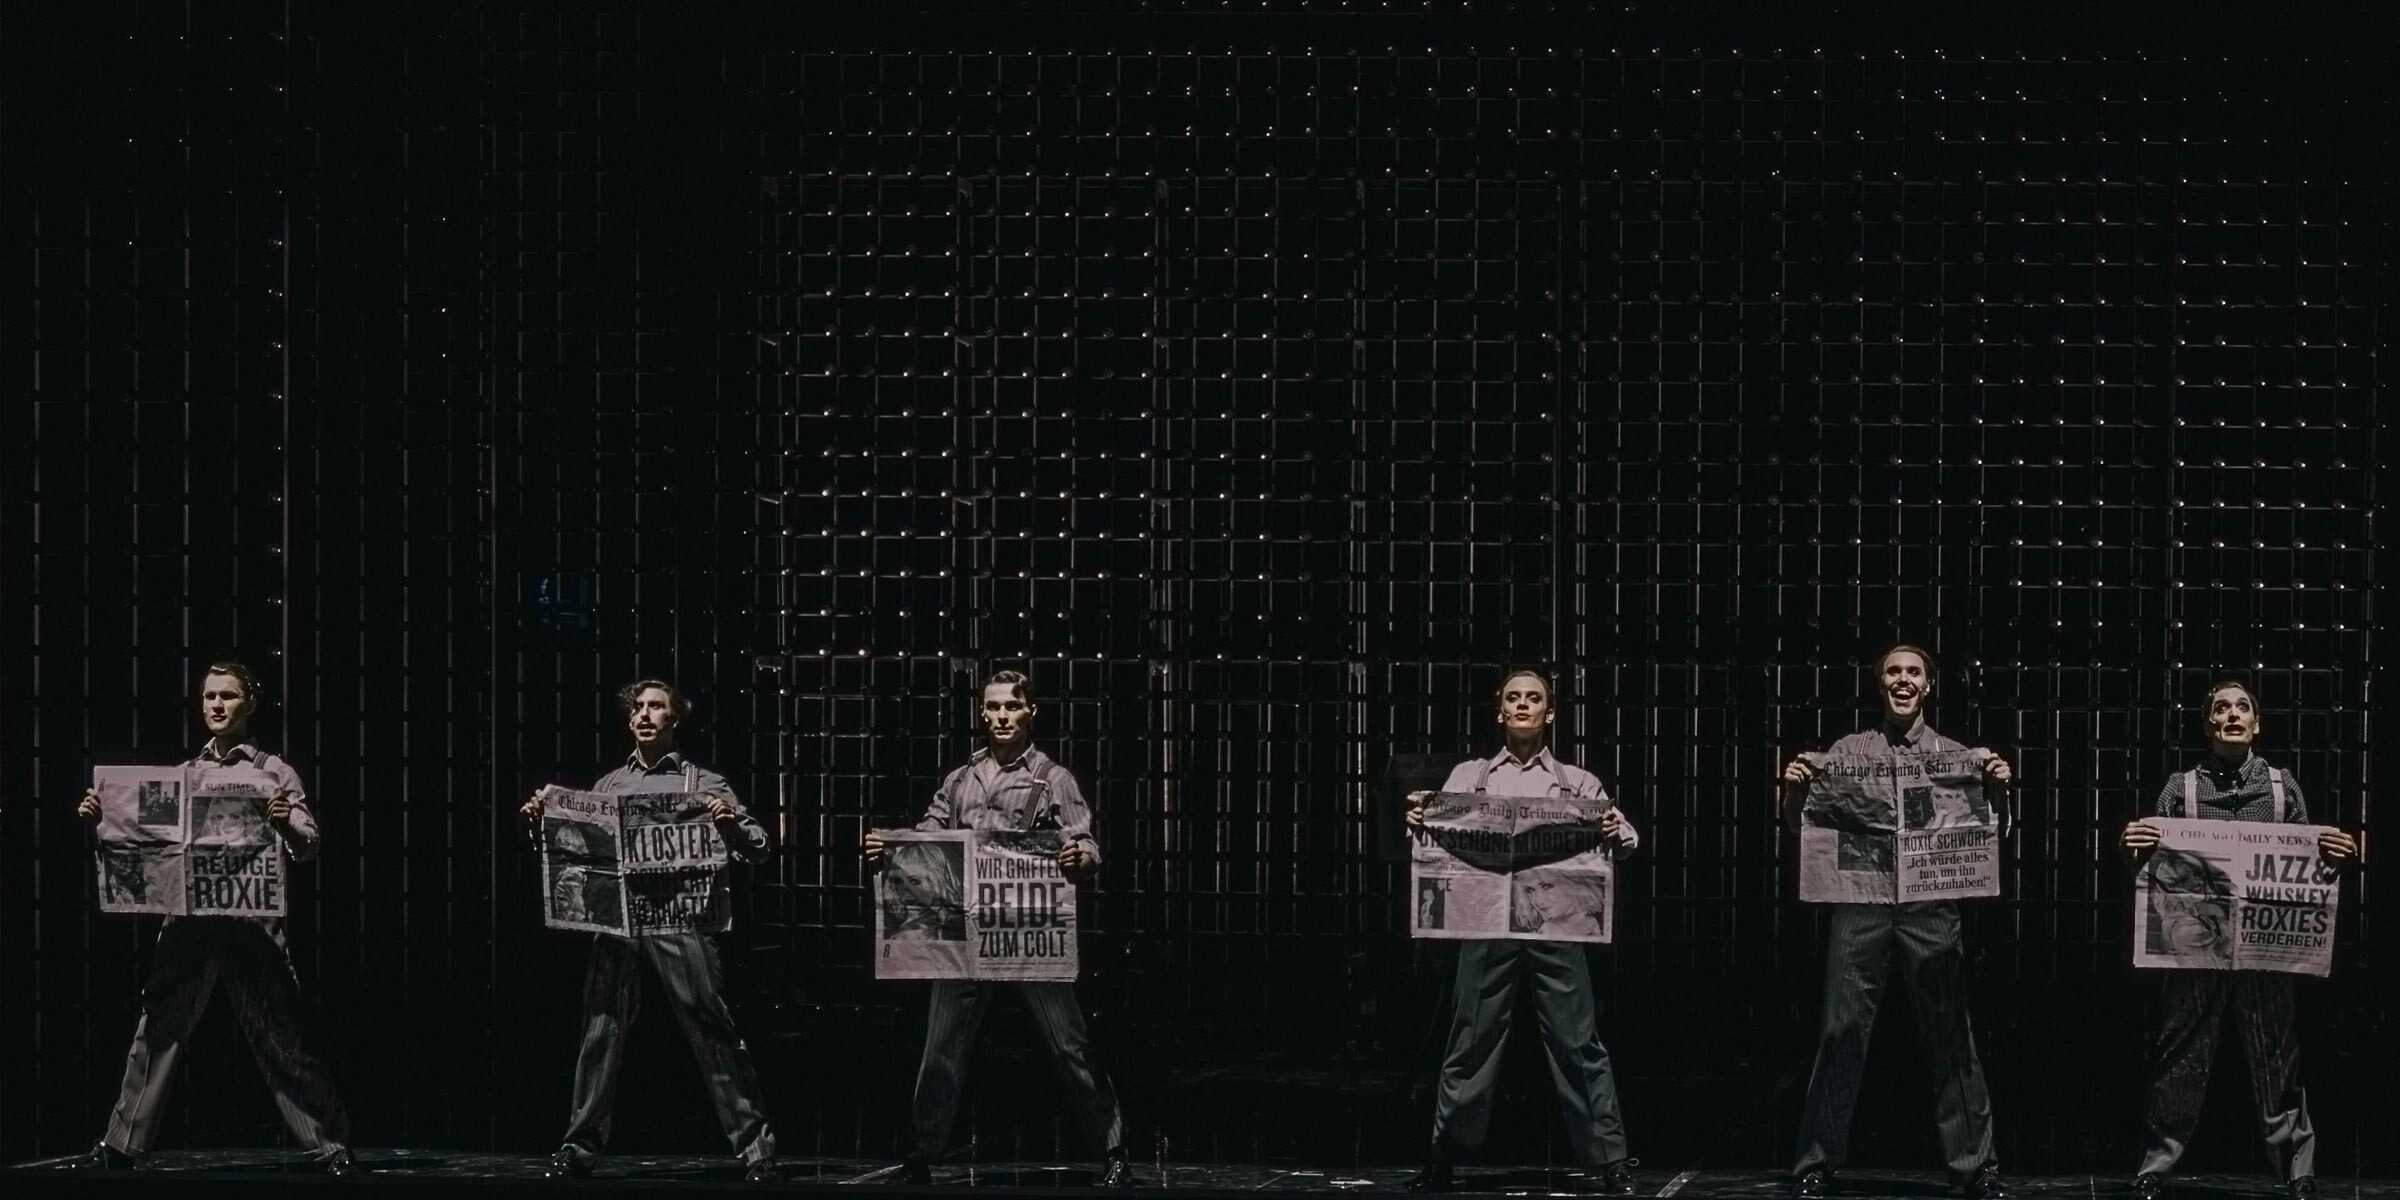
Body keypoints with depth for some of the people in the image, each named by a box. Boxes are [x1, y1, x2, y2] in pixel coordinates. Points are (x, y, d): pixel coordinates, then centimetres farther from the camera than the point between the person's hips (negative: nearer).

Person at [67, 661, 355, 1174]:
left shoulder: (274, 773, 4)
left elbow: (307, 848, -3)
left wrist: (286, 824, -26)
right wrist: (99, 819, 1)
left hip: (251, 922, -3)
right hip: (188, 920, 3)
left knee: (281, 1037, -2)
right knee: (156, 1033, 3)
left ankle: (330, 1147, 4)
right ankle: (122, 1146, 9)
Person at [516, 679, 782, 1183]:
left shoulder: (702, 783, 8)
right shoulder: (608, 786, 18)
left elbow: (758, 851, 3)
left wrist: (731, 824, -18)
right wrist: (538, 822, 6)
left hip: (680, 919, -3)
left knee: (712, 1031, -7)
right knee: (601, 1030, 2)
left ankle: (755, 1148, -5)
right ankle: (580, 1146, 9)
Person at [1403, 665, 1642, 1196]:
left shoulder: (1577, 783, 12)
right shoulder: (1469, 776, 14)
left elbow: (1623, 841, 5)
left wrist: (1618, 834, -19)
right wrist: (1420, 820, -19)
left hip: (1556, 927, -1)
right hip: (1488, 926, 1)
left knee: (1578, 1045, -2)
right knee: (1471, 1045, 3)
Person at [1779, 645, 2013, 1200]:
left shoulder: (1956, 756, 11)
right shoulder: (1848, 751, 11)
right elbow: (1802, 827, 13)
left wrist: (1998, 787, -9)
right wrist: (1795, 788, -8)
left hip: (1931, 907, 0)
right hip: (1860, 904, 0)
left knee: (1951, 1035, 0)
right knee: (1842, 1035, 0)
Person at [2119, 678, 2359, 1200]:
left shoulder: (2283, 786, 8)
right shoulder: (2181, 787, 7)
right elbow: (2153, 869, 8)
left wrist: (2334, 857, -7)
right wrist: (2134, 850, -13)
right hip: (2195, 942, 0)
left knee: (2277, 1060, 2)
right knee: (2178, 1062, 2)